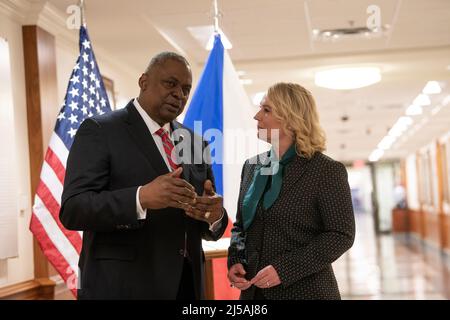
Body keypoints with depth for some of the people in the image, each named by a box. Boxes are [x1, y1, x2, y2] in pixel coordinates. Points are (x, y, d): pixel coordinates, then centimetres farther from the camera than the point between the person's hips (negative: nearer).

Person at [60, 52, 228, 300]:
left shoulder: (196, 142, 12)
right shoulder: (99, 131, -5)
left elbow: (210, 228, 13)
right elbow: (73, 209, -15)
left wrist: (215, 215, -10)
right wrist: (141, 198, -29)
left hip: (185, 284, 6)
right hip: (121, 285, -6)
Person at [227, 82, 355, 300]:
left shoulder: (326, 170, -8)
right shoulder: (252, 167, 7)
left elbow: (342, 235, -12)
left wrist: (285, 269, -19)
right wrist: (235, 260, -5)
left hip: (306, 290, -5)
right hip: (255, 290, 5)